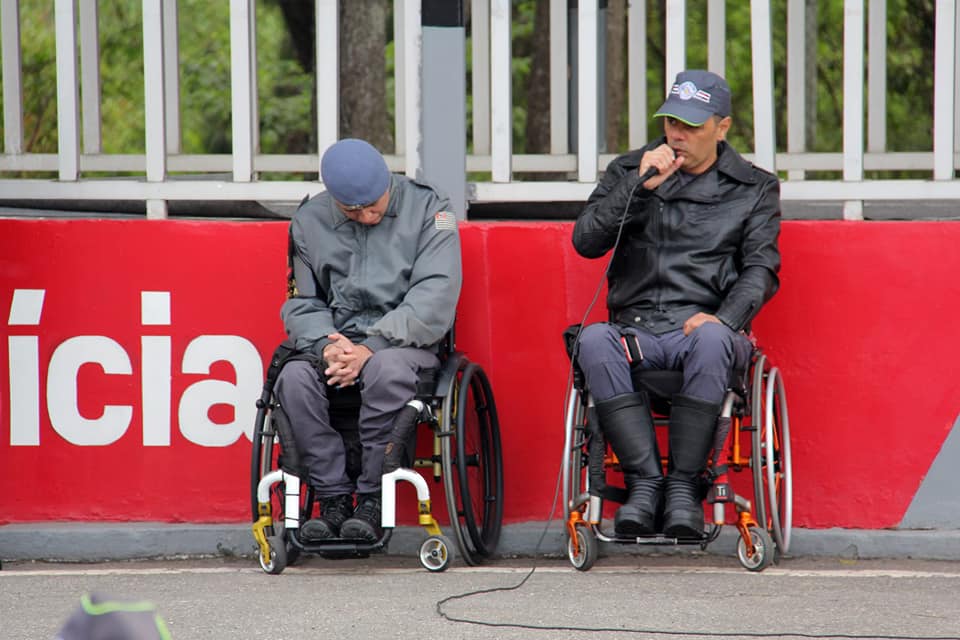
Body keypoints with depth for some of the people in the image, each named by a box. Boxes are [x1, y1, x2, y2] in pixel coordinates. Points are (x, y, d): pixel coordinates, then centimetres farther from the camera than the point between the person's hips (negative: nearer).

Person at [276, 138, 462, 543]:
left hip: (404, 342, -3)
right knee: (294, 378, -29)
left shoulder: (426, 209, -2)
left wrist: (371, 349, -20)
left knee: (386, 370, -38)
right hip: (336, 339, 3)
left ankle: (371, 500, -28)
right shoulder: (310, 221, 8)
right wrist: (325, 346, -13)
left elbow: (434, 297, -11)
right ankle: (333, 498, -22)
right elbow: (303, 304, 11)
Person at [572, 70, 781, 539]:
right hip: (636, 330, 1)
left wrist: (723, 317, -15)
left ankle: (684, 486, -31)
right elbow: (586, 241, 6)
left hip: (702, 328, -1)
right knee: (594, 340, -34)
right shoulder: (628, 171, 18)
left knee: (712, 339, -39)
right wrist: (641, 186, -5)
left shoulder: (754, 189, 14)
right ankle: (644, 483, -35)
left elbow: (761, 268, 4)